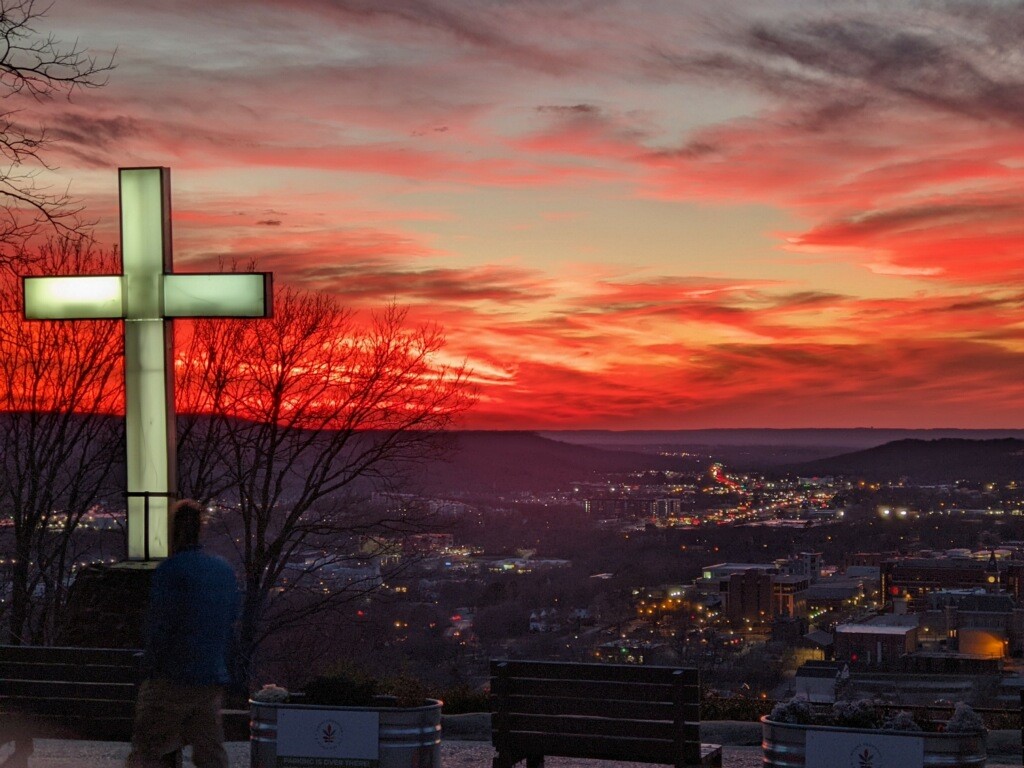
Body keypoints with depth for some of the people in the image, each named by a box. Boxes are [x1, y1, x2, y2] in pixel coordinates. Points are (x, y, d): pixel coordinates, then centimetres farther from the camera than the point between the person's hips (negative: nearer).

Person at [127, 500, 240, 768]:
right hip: (215, 681, 6)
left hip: (175, 679, -6)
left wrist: (152, 673, -2)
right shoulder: (225, 569, 11)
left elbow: (159, 628, -12)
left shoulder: (169, 571, -11)